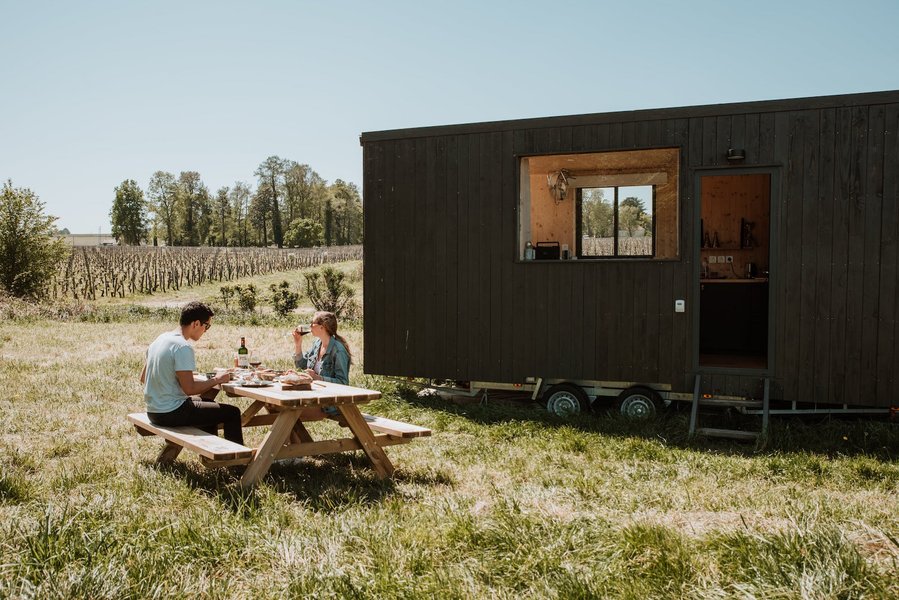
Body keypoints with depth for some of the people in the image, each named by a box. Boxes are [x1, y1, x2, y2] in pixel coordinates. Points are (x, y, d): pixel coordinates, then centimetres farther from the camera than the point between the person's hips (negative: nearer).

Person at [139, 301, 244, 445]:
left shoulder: (161, 339, 7)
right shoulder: (183, 347, -20)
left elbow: (143, 378, 15)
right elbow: (189, 389, -23)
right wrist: (216, 380, -8)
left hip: (153, 411, 10)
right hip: (170, 414, -10)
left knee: (209, 404, 32)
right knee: (232, 413, -2)